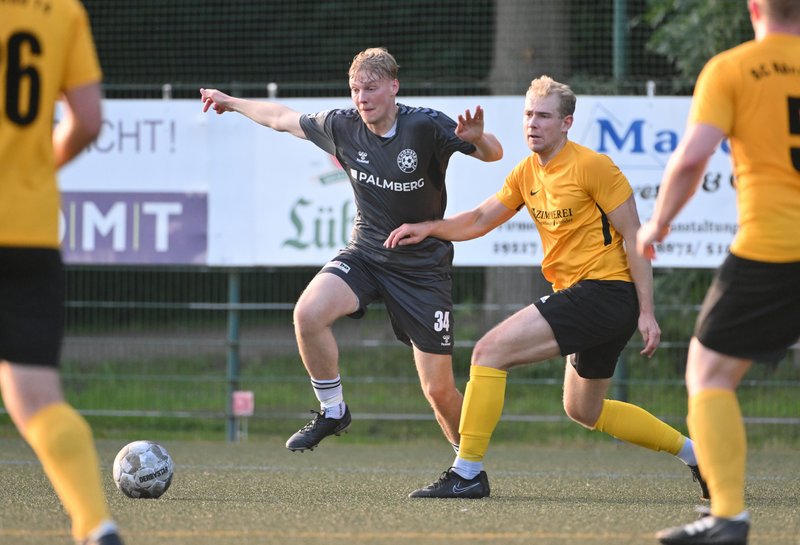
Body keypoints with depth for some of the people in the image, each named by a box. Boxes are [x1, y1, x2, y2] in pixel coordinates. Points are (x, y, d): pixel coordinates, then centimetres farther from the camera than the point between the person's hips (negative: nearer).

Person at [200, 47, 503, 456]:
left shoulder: (425, 127, -17)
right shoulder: (342, 127, -6)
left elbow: (492, 154, -13)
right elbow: (284, 119, 12)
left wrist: (477, 139, -37)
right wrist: (232, 102, 24)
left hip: (422, 265, -3)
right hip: (364, 253, 3)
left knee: (439, 390, -4)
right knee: (308, 313, -27)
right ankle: (332, 411, -5)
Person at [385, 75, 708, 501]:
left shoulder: (592, 166, -13)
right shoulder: (527, 172, 11)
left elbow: (634, 238, -12)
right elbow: (480, 219, 20)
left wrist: (646, 313, -15)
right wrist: (428, 228, 2)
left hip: (605, 291, -10)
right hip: (582, 297, 10)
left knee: (491, 351, -16)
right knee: (584, 410, 22)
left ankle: (467, 473, -13)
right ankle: (694, 453, 33)